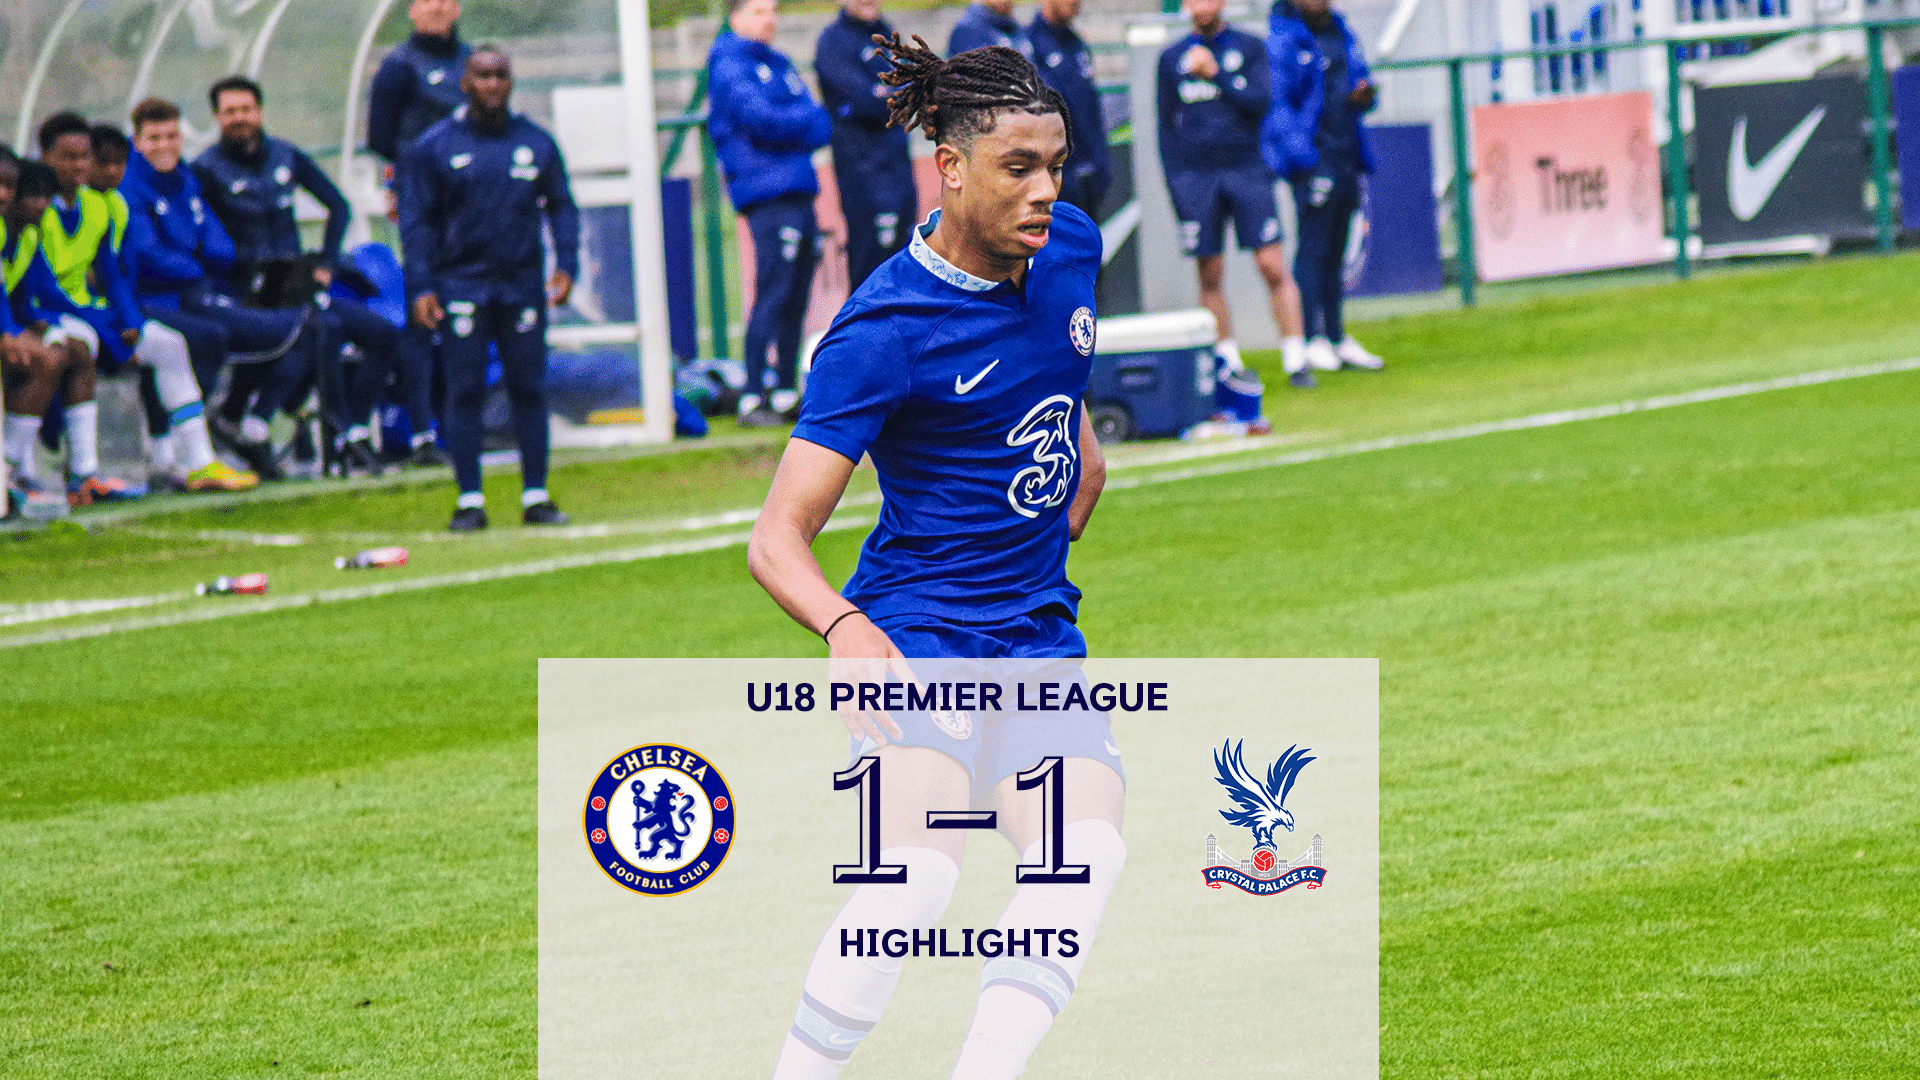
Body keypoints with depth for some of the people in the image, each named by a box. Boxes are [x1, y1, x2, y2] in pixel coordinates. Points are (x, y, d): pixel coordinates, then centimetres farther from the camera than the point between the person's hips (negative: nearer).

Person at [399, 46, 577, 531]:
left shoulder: (536, 143, 8)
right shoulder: (434, 147, 1)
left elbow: (562, 208, 13)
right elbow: (416, 219, 2)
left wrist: (566, 266, -1)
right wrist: (420, 287, -7)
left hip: (522, 283, 2)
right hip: (462, 285, -2)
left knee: (529, 389, 2)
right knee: (464, 391, -2)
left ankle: (536, 496, 7)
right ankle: (469, 501, 1)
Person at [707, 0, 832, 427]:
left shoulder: (779, 64, 22)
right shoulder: (728, 66, -2)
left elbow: (818, 124, 13)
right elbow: (757, 117, -17)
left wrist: (811, 123, -9)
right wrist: (806, 123, -4)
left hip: (799, 193, 8)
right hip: (765, 194, -8)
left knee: (796, 298, 9)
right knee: (773, 293, -13)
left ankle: (786, 391, 15)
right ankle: (754, 397, -14)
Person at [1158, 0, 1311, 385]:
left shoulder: (1250, 48, 6)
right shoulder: (1172, 58, 11)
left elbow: (1260, 101, -7)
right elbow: (1167, 126, 12)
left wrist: (1215, 73, -15)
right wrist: (1175, 186, 4)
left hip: (1247, 169, -2)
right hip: (1196, 176, 2)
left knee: (1273, 266, -8)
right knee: (1210, 276, 0)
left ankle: (1296, 360, -6)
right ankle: (1228, 362, 6)